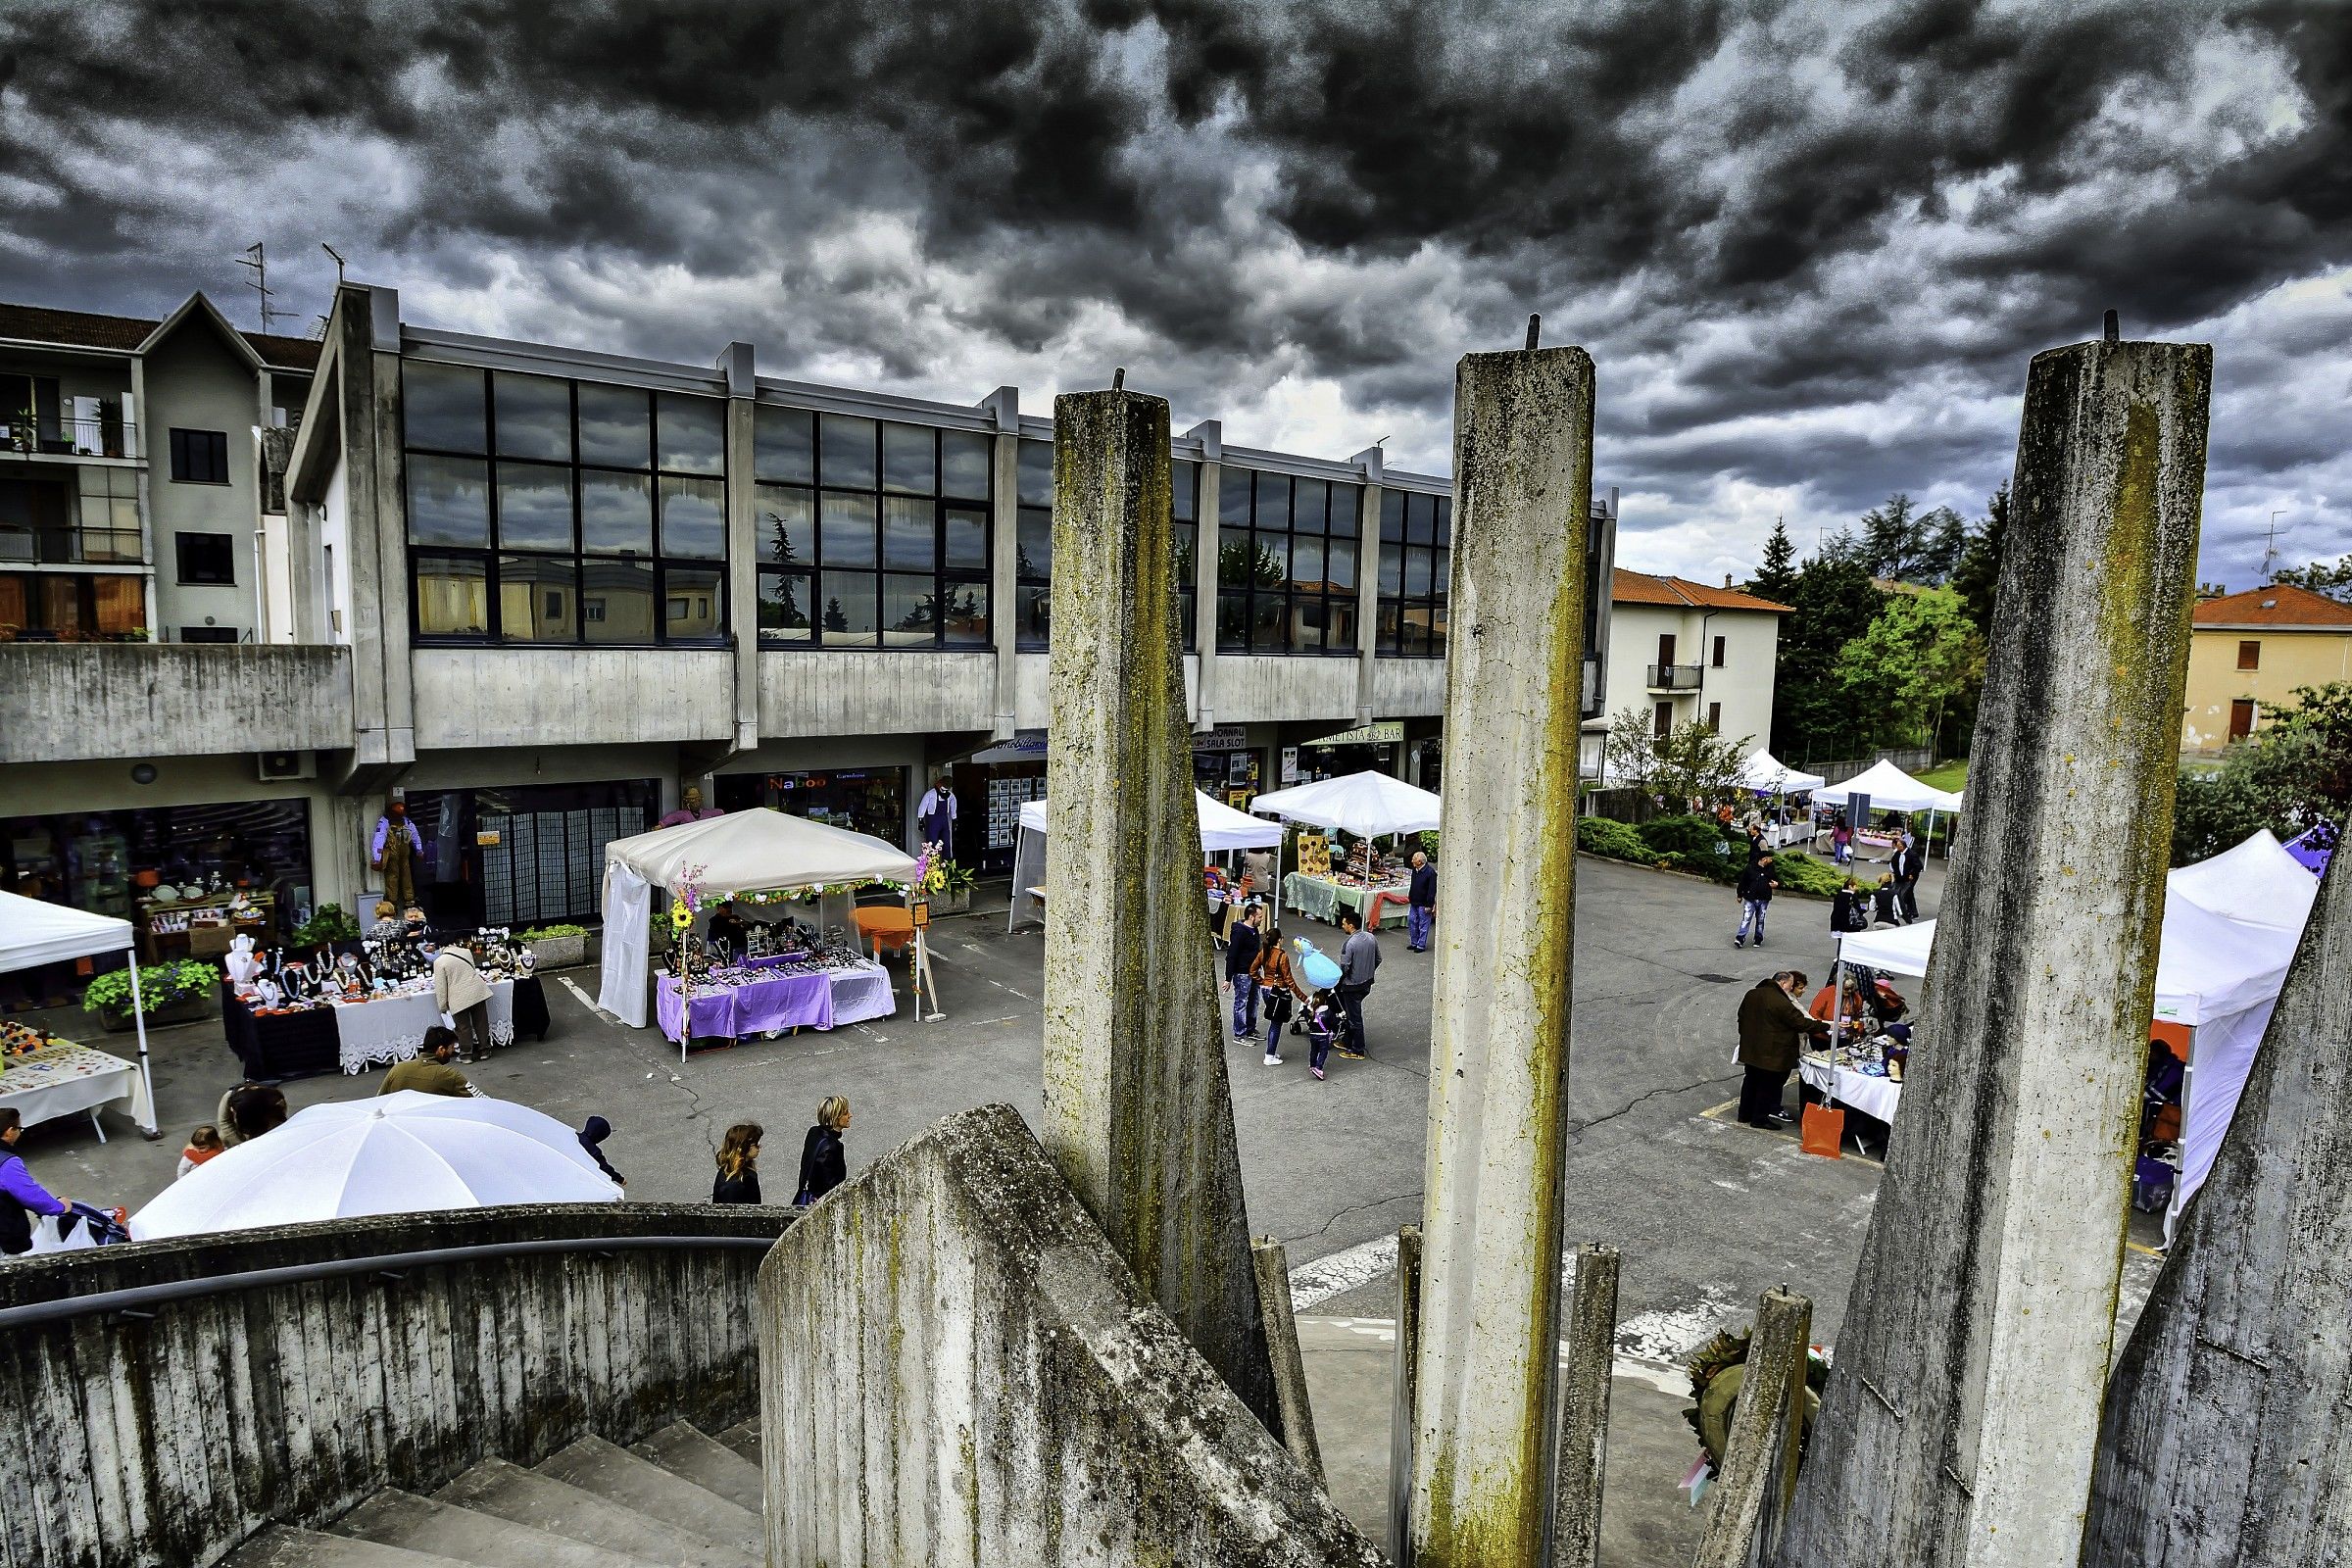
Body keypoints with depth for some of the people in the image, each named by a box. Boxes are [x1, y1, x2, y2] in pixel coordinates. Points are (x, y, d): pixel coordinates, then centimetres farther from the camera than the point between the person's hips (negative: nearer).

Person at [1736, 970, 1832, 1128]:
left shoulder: (1751, 995, 4)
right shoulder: (1782, 1002, -21)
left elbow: (1741, 1016, 15)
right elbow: (1802, 1023, -16)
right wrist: (1827, 1026, -7)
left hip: (1750, 1049, 8)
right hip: (1771, 1054, -8)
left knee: (1751, 1080, 18)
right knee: (1769, 1085, 5)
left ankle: (1745, 1113, 27)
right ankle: (1760, 1119, 13)